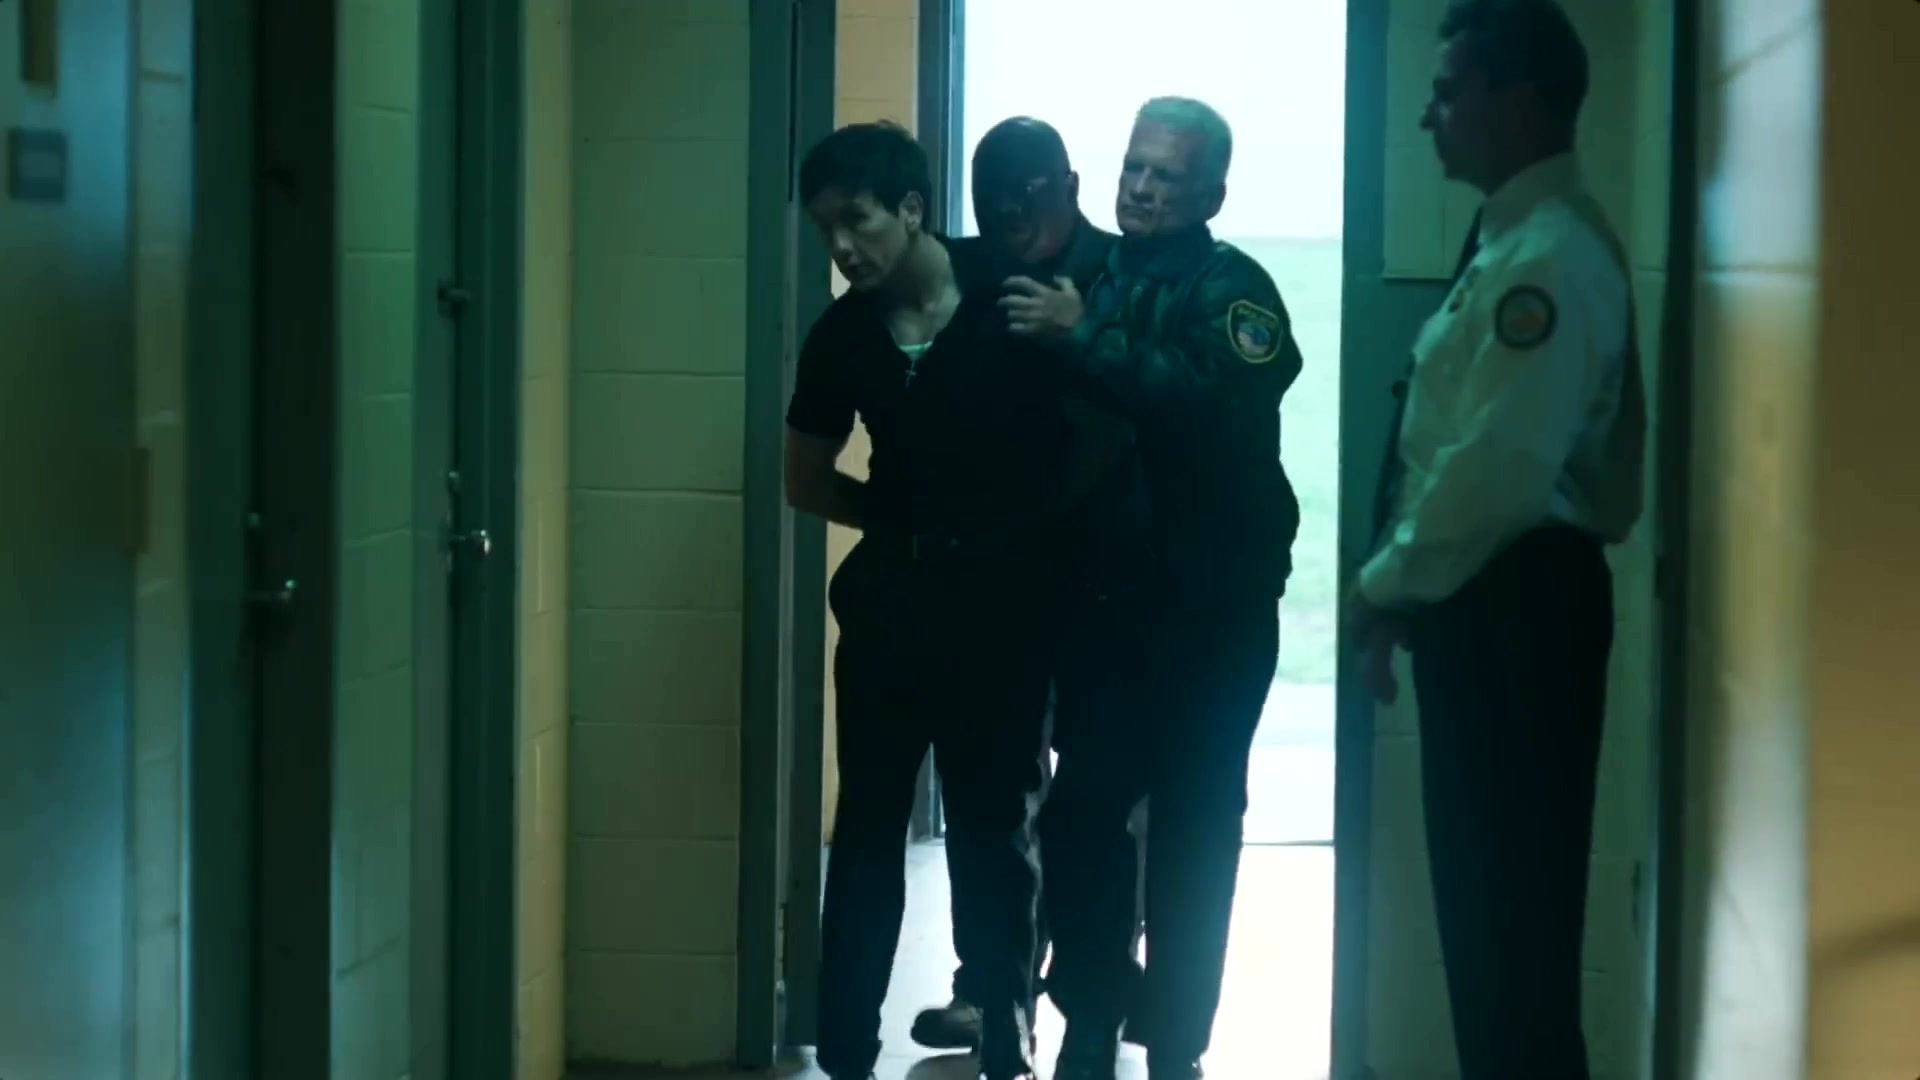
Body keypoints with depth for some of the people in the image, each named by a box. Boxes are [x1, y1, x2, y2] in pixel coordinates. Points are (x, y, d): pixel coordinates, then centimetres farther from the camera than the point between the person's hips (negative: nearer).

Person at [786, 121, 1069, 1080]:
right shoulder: (841, 336, 1)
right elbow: (807, 480, 13)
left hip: (1003, 599, -3)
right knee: (868, 830, 5)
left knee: (996, 834, 6)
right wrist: (911, 523, 3)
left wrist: (1029, 528, -3)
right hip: (893, 597, 3)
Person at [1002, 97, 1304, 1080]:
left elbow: (1221, 403, -26)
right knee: (1078, 813, 0)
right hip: (1108, 600, 4)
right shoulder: (1094, 275, 10)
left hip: (1211, 612, -4)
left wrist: (1084, 340, -27)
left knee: (1192, 833, 3)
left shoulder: (1231, 286, -6)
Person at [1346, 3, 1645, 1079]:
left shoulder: (1550, 253, -17)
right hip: (1488, 596, 10)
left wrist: (1390, 586, -13)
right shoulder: (1516, 241, 15)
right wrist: (1408, 587, 13)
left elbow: (1501, 467, -25)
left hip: (1515, 605, -10)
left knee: (1511, 900, -4)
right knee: (1488, 889, 16)